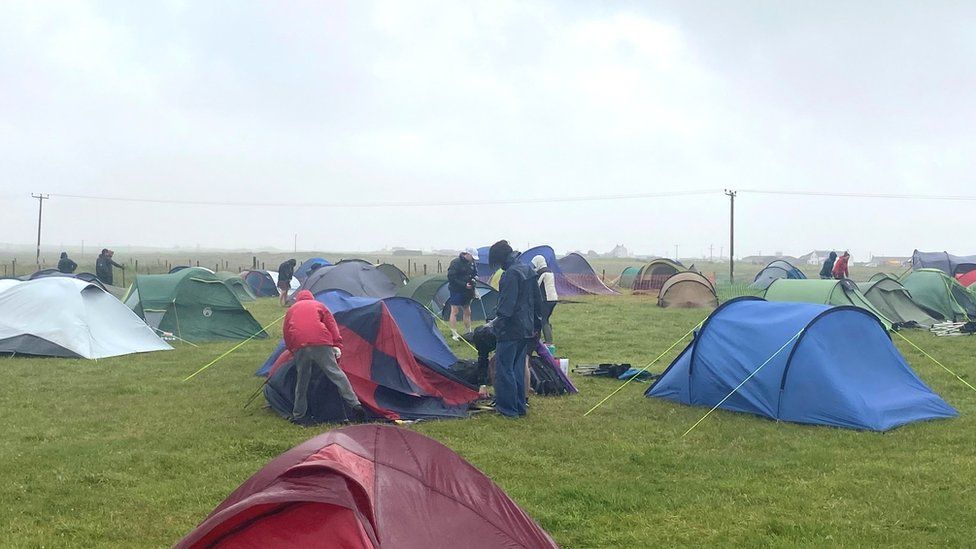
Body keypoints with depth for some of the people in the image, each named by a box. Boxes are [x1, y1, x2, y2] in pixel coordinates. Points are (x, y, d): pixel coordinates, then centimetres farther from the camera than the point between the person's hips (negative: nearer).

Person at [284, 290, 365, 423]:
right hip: (321, 342, -2)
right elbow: (332, 326, 12)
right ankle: (355, 405, -6)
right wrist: (337, 346, 6)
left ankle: (297, 416, 18)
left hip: (299, 346, 2)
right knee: (336, 373, 0)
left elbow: (286, 333, 28)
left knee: (302, 380, 12)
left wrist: (292, 349, 38)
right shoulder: (319, 305, 25)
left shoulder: (291, 309, 30)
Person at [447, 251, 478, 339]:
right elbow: (451, 278, -20)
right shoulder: (456, 263, -17)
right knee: (454, 311, -5)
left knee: (467, 312, 13)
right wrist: (464, 285, -22)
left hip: (466, 292, 8)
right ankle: (454, 334, -2)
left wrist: (474, 278, -5)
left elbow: (475, 273, 20)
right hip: (456, 291, -8)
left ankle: (468, 332, 23)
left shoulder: (471, 263, 5)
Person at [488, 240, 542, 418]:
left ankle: (508, 408, 3)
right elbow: (537, 299, 18)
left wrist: (497, 322, -16)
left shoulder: (511, 274, -18)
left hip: (511, 330, -9)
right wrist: (537, 324, 24)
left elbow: (507, 304, -23)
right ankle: (520, 406, 22)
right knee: (518, 367, 17)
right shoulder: (528, 270, 11)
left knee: (503, 368, 0)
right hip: (527, 329, 9)